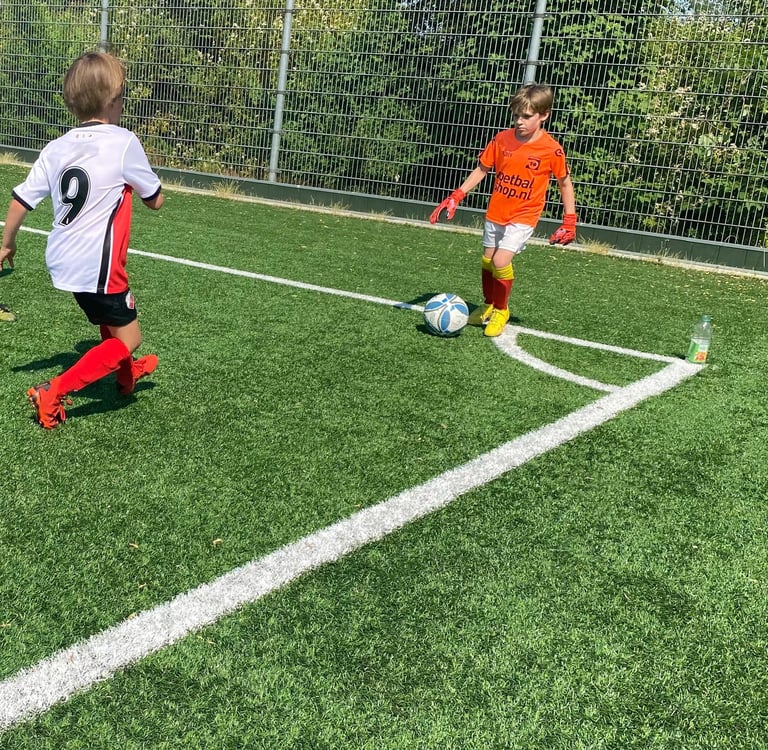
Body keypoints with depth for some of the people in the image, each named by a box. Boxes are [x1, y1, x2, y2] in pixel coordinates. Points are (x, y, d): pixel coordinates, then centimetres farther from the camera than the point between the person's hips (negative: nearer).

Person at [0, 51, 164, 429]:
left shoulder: (56, 147, 5)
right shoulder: (124, 142, -11)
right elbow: (156, 200, -1)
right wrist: (141, 179, 19)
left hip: (62, 259, 8)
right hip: (96, 265, -7)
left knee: (110, 318, 29)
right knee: (127, 338, 4)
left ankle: (125, 374, 51)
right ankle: (53, 393, -4)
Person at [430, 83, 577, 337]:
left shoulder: (551, 150, -14)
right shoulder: (502, 139, -6)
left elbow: (565, 183, -2)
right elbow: (481, 169, 4)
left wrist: (569, 221, -4)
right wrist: (455, 197, -4)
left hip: (523, 217, -4)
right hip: (495, 213, 5)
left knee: (501, 262, -19)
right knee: (487, 262, 14)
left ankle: (501, 310, 8)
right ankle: (488, 306, 40)